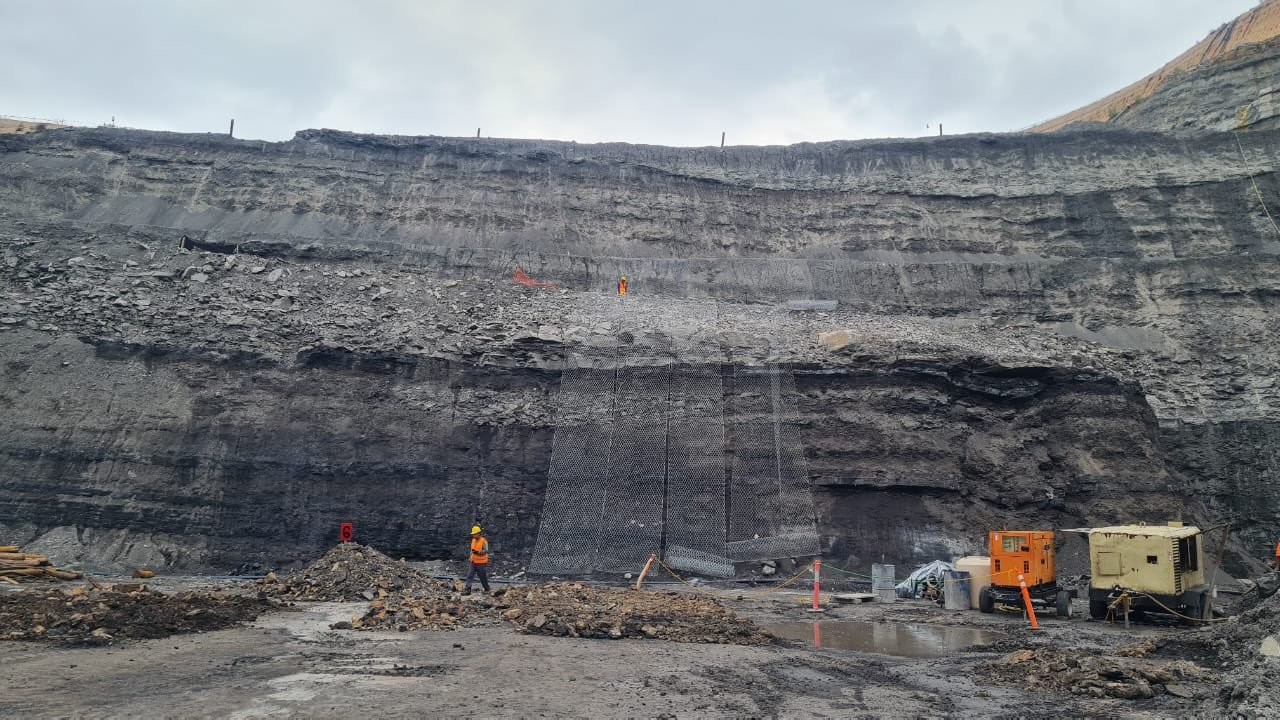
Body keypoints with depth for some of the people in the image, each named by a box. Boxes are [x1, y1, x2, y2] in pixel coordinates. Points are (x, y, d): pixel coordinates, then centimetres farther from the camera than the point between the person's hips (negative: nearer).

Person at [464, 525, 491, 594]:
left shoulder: (484, 541, -13)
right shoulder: (473, 540, 9)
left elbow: (486, 551, -20)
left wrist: (478, 552, -31)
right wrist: (471, 558, 18)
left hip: (481, 563, -6)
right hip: (474, 562, 6)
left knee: (483, 577, 6)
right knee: (469, 576, -3)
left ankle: (487, 589, 24)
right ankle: (467, 590, -4)